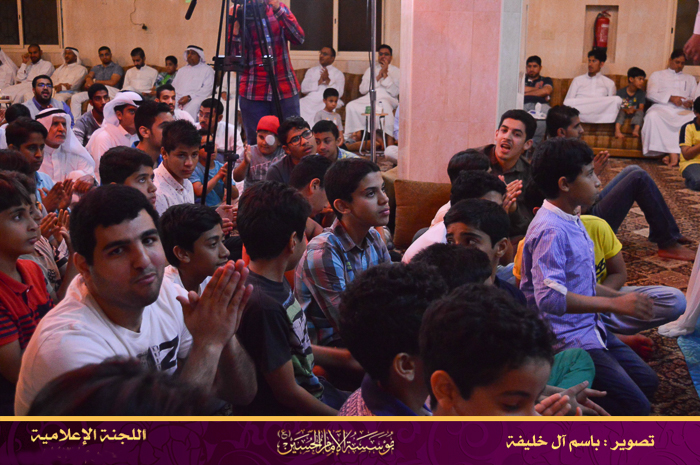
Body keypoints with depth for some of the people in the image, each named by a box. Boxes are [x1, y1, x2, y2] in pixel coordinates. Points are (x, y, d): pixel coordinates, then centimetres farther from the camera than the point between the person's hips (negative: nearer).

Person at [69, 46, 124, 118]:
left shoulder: (117, 68, 9)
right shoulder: (96, 68, 27)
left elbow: (112, 82, -5)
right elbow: (88, 76, 9)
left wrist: (95, 82, 0)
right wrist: (89, 80, -18)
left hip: (111, 91, -5)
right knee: (75, 97, -16)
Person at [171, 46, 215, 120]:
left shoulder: (207, 70, 11)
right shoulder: (182, 70, 31)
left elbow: (207, 89, -3)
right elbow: (174, 86, 25)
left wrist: (189, 97, -15)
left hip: (196, 97, -5)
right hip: (179, 97, 5)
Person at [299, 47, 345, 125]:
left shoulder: (338, 74, 15)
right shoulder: (311, 71, 22)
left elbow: (339, 93, 0)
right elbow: (303, 88, 7)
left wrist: (328, 80, -11)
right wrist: (319, 81, -5)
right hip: (311, 99, 2)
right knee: (299, 105, -29)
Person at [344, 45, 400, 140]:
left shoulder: (396, 71, 12)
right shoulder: (370, 70, 22)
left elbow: (395, 92, -4)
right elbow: (362, 90, 7)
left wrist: (385, 74, -7)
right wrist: (378, 77, -2)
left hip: (387, 99, -3)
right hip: (369, 99, 3)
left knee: (384, 104, -41)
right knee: (351, 106, -26)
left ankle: (388, 138, -38)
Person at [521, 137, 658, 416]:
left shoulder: (571, 223, 10)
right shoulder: (550, 231, -21)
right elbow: (550, 296, -31)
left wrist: (622, 298, 6)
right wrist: (614, 304, -27)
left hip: (589, 329, 10)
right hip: (566, 339, -10)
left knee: (647, 382, 15)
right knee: (635, 406, -12)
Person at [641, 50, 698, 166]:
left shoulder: (690, 79, 32)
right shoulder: (657, 75, 22)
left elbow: (696, 97, 20)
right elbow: (651, 94, 5)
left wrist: (691, 102, -6)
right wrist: (670, 98, -10)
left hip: (682, 110, 2)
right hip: (662, 107, -2)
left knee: (694, 119, -36)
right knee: (653, 116, -40)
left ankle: (673, 153, -39)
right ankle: (673, 153, -41)